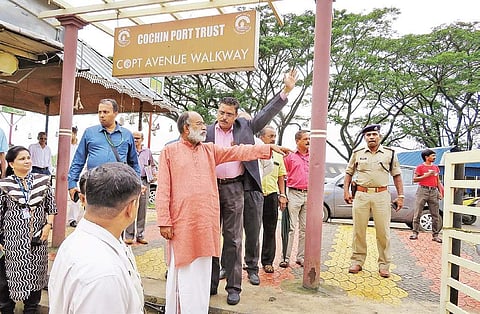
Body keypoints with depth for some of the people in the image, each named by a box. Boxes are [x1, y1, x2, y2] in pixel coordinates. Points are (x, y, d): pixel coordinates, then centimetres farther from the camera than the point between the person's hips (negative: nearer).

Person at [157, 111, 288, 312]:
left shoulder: (210, 150, 13)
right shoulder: (169, 151, 0)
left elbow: (238, 152, 6)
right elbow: (163, 190, -4)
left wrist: (268, 148, -2)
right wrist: (164, 221, -9)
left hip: (206, 224, 4)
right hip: (182, 224, -4)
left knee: (202, 273, 12)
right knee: (182, 273, 5)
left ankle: (200, 309, 25)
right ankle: (177, 310, 22)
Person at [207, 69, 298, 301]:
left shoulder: (245, 127, 6)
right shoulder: (207, 132, 6)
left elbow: (267, 113, 4)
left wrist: (286, 90, -2)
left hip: (235, 189, -1)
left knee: (233, 239, 4)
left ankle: (233, 286, 14)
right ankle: (210, 283, 23)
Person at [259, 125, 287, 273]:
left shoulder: (278, 155, 13)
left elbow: (281, 177, 16)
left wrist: (282, 195, 11)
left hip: (271, 194, 4)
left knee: (270, 230, 8)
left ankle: (267, 261, 19)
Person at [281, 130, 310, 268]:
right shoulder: (290, 156, 0)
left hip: (309, 195, 4)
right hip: (294, 194, -4)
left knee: (305, 228, 9)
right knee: (291, 227, -4)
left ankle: (301, 256, 18)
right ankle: (286, 257, 2)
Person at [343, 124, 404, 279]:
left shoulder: (389, 153, 7)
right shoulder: (357, 153, 9)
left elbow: (397, 175, 10)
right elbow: (348, 173, 14)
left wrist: (400, 196, 4)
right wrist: (346, 191, 2)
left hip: (381, 196, -1)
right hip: (361, 195, 1)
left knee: (383, 231, 1)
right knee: (358, 230, 5)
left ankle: (384, 265, 13)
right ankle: (357, 261, 15)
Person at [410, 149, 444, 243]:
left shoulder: (436, 167, 16)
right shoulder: (420, 167, 0)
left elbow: (438, 181, 19)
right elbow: (414, 179, -5)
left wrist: (440, 192, 12)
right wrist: (426, 175, -12)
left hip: (433, 191, 5)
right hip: (423, 190, -5)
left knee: (435, 215, 4)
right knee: (417, 213, -2)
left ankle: (435, 235, 10)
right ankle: (415, 233, 4)